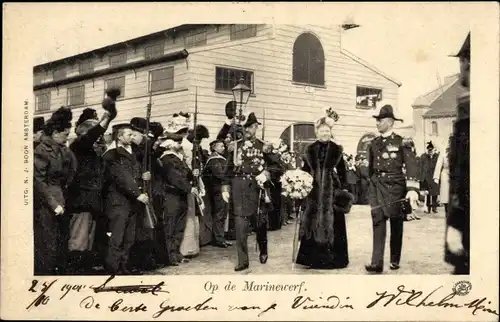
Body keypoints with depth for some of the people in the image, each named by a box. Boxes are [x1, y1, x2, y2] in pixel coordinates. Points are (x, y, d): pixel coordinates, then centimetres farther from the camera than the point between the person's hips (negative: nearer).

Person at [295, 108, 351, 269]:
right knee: (313, 222, 3)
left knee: (332, 222, 0)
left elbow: (342, 171, 3)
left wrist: (344, 189, -2)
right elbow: (305, 170, 8)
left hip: (331, 189, -1)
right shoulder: (310, 149, 7)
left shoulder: (337, 150, 3)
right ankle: (312, 257, 11)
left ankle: (332, 257, 9)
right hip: (314, 190, 1)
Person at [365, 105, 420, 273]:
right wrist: (373, 183, 22)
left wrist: (413, 189, -26)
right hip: (377, 186, 3)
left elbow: (411, 165, -14)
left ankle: (395, 260, 21)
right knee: (378, 223, -8)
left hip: (395, 185, -3)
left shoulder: (401, 142, -6)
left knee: (396, 225, 7)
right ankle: (377, 263, -12)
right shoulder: (374, 143, 9)